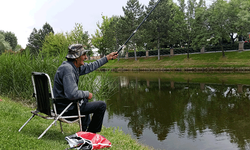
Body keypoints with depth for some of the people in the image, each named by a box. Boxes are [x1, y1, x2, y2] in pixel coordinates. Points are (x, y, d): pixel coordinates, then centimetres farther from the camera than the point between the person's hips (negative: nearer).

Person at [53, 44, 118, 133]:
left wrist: (107, 58, 20)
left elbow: (90, 67, 17)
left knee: (85, 100, 37)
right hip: (67, 108, -10)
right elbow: (72, 94, -33)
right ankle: (91, 133, 13)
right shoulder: (67, 69, -25)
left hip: (63, 104, 11)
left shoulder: (74, 66, 4)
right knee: (101, 105, -5)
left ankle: (85, 129, 46)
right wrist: (87, 94, -15)